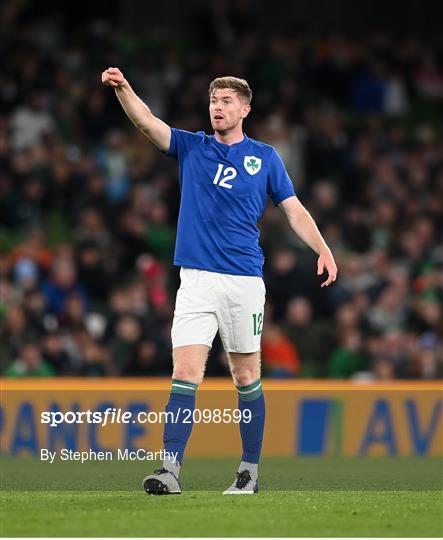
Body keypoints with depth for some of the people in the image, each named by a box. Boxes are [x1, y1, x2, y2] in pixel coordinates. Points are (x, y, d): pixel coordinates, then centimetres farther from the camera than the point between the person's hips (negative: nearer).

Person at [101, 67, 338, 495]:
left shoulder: (265, 158, 7)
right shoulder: (190, 147, 7)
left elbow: (294, 210, 8)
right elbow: (146, 122, -8)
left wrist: (323, 250, -7)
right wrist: (122, 89, -27)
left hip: (244, 282, 0)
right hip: (196, 281, 0)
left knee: (246, 378, 7)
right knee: (185, 374, -11)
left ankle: (250, 470, 17)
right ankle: (171, 469, -16)